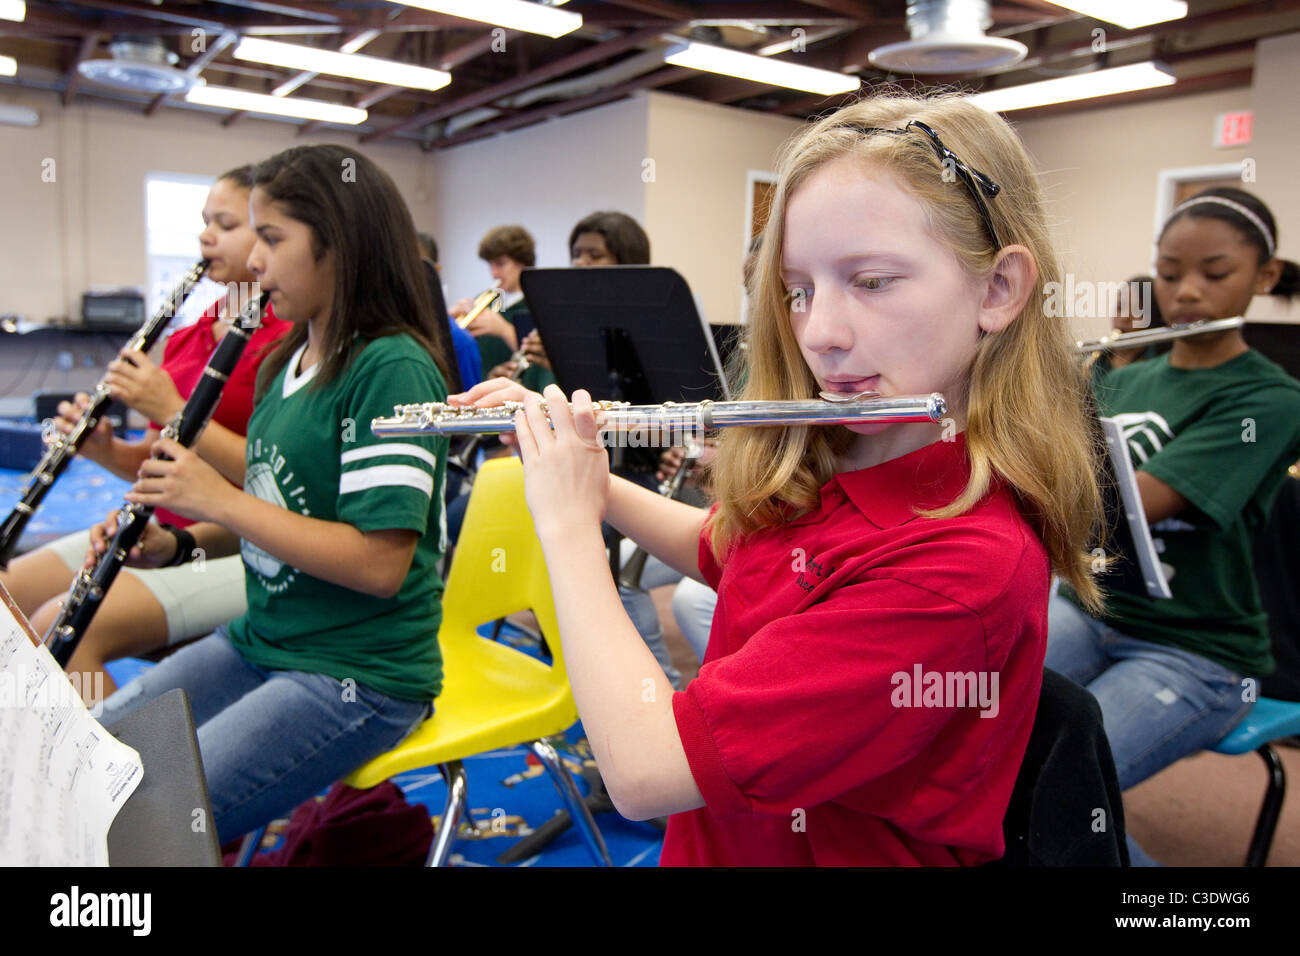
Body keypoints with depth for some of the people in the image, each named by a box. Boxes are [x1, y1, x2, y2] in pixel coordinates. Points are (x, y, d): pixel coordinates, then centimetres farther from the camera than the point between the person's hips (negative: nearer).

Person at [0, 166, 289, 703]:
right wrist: (104, 449, -5)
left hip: (239, 553, -8)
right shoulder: (185, 336, 13)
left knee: (59, 627, -21)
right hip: (166, 532, 8)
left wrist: (172, 411, -21)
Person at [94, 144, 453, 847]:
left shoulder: (392, 368, -19)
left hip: (358, 676, -8)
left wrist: (219, 500, -19)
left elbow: (380, 562, -24)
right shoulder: (288, 362, 10)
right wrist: (178, 542, 1)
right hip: (259, 641, 9)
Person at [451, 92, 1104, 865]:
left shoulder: (964, 564, -30)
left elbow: (641, 770, -31)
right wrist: (583, 476, 1)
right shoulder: (811, 471, -7)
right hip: (710, 833, 6)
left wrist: (568, 522, -19)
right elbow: (717, 548, 15)